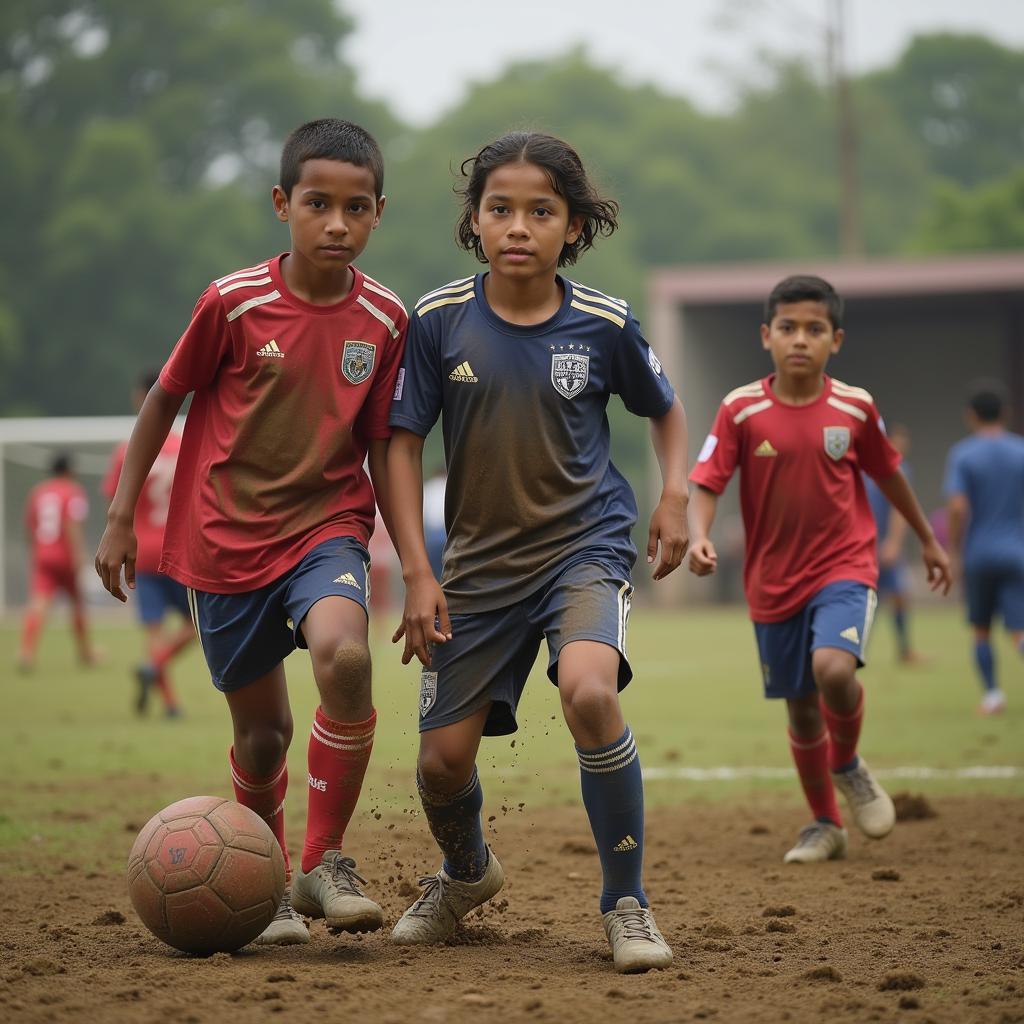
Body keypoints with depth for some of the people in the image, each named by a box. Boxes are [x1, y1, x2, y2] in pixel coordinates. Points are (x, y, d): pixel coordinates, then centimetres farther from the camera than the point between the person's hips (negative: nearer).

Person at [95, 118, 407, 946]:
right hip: (224, 537, 0)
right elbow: (165, 400, 2)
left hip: (327, 526, 0)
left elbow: (382, 447, 4)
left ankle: (325, 862, -14)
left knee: (342, 653, -30)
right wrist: (120, 517, 2)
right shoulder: (233, 303, -11)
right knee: (262, 731, 7)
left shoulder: (385, 320, -5)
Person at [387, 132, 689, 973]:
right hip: (480, 560, 2)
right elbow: (405, 444, 0)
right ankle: (467, 873, 38)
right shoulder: (439, 321, -7)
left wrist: (675, 495, -3)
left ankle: (627, 903, -14)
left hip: (587, 543, -2)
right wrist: (417, 573, -6)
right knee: (444, 755, 1)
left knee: (588, 692, -30)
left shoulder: (603, 326, -6)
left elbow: (665, 409, 13)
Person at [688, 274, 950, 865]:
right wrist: (699, 537, -31)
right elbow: (706, 483, -11)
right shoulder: (741, 410, -7)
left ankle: (849, 766, 4)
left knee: (834, 668, -27)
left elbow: (888, 473, 12)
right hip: (774, 581, 1)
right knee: (800, 707, 11)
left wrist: (929, 541, 23)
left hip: (844, 568, -1)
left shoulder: (855, 407, -3)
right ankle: (826, 826, 30)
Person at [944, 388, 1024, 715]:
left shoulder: (962, 454, -3)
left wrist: (955, 554, -5)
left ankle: (992, 693, 12)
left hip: (978, 555, -1)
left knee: (981, 630, 16)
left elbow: (957, 507, -14)